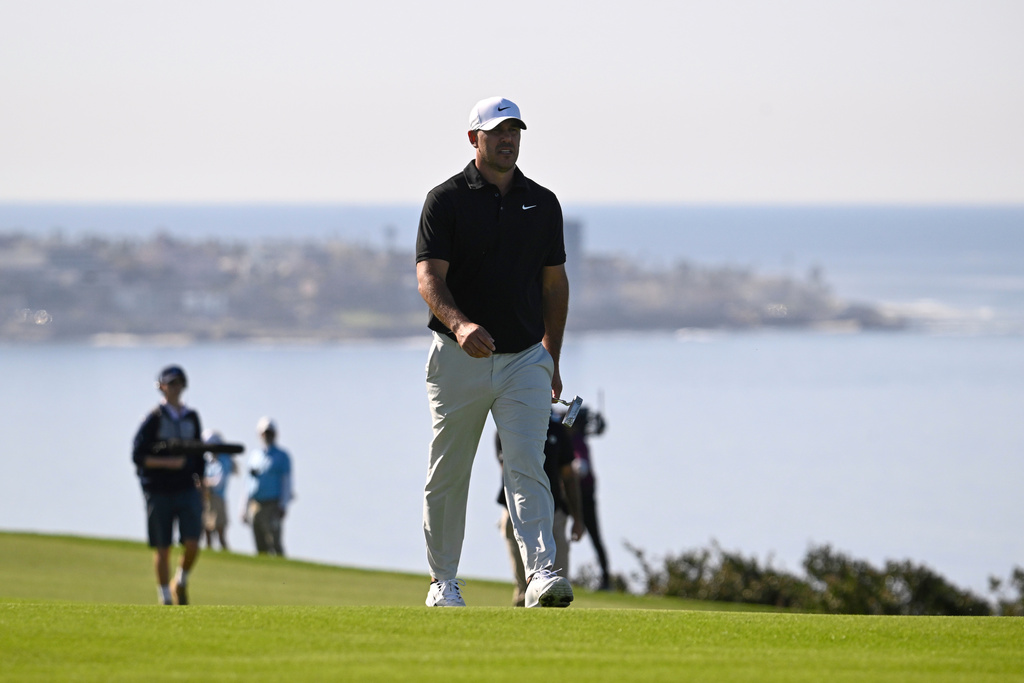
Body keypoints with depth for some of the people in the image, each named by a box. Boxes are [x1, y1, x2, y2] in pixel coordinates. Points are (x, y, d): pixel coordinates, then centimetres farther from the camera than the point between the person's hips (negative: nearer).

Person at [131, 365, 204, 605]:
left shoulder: (191, 418, 10)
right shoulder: (154, 419, -4)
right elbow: (138, 456, -8)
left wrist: (201, 482, 14)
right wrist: (167, 462, -20)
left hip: (187, 491, 3)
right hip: (159, 493, -3)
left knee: (192, 544, -9)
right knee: (162, 549, 1)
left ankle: (181, 583, 17)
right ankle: (165, 597, 12)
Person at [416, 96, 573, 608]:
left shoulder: (542, 203, 9)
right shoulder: (446, 200, -4)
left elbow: (554, 282, 16)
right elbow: (429, 276, -14)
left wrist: (552, 358, 15)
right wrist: (459, 324, -33)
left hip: (524, 359, 2)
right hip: (458, 357, -2)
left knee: (527, 466, -13)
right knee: (448, 475, 8)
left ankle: (540, 576, -24)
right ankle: (444, 582, 21)